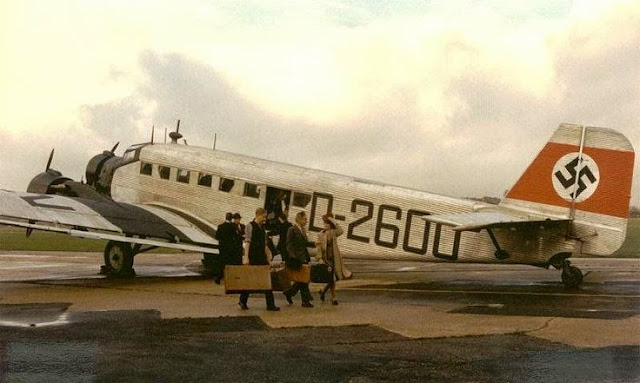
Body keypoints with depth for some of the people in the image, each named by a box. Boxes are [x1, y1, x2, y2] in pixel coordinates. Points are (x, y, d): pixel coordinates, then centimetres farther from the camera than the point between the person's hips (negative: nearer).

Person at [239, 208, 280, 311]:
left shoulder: (262, 227, 15)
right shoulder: (250, 226, -6)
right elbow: (247, 242, -13)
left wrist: (268, 258, 16)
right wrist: (246, 257, -21)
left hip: (262, 257, 7)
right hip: (253, 257, -7)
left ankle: (270, 304, 2)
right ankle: (242, 302, 17)